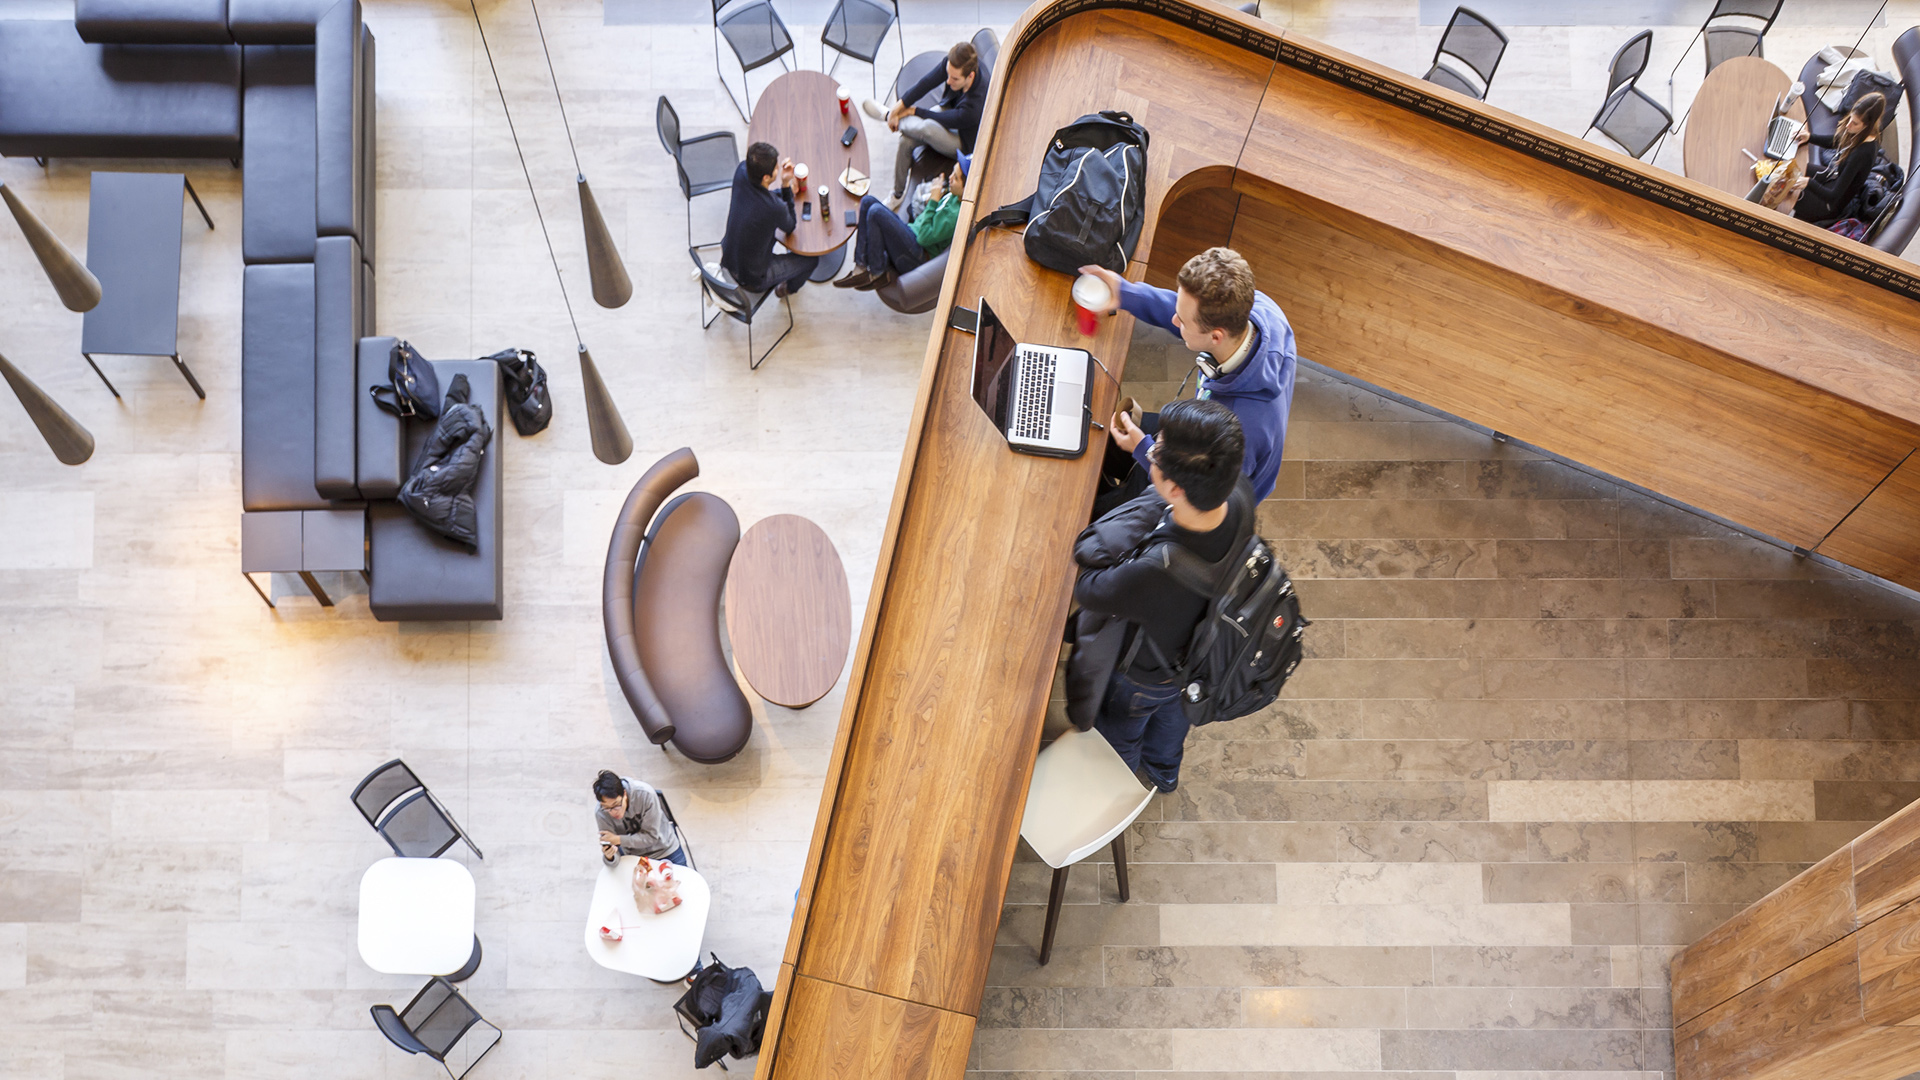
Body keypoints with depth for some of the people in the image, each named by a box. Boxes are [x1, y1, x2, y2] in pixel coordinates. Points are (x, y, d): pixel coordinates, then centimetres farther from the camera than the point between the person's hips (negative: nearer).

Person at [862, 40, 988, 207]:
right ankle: (897, 194, 8)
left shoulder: (975, 105, -42)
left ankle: (886, 115, -1)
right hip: (947, 108, 6)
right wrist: (897, 107, -18)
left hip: (962, 142, -6)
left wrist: (911, 111, -14)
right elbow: (927, 82, -16)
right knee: (905, 140, -19)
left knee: (926, 128, -37)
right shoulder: (954, 62, -27)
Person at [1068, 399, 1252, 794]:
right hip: (1195, 647, 5)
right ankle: (1164, 772, 71)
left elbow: (1088, 590, -33)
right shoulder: (1239, 493, -35)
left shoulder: (1156, 571, -54)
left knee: (1118, 734, 32)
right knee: (1171, 711, 39)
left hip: (1140, 676, -5)